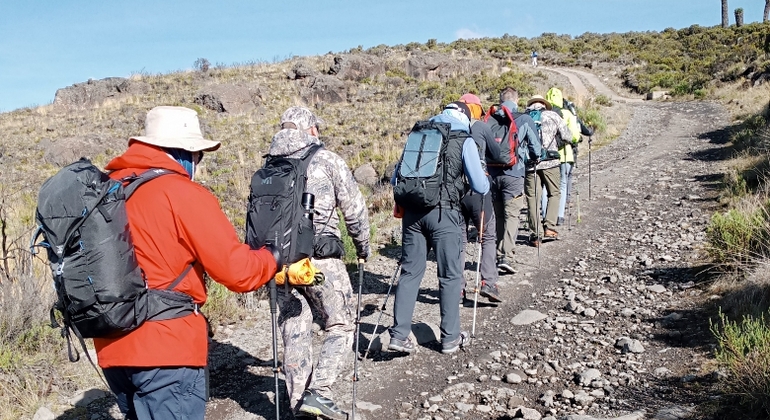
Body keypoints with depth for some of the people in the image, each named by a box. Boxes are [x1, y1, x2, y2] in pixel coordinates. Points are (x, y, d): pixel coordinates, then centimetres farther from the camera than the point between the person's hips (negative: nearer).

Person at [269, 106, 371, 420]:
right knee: (341, 325, 7)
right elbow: (354, 207, -2)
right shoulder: (326, 160, -2)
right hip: (321, 258, -5)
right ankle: (318, 392, -5)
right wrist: (362, 243, 14)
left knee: (295, 331, 12)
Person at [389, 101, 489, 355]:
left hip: (413, 210, 4)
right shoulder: (464, 141, 2)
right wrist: (486, 184, 22)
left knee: (410, 272, 11)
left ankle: (399, 334, 8)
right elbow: (480, 187, 0)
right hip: (443, 212, -4)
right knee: (450, 276, 8)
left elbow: (395, 178, 13)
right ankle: (450, 338, 17)